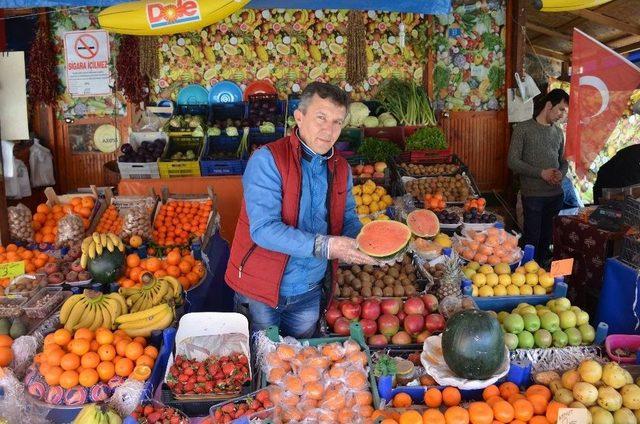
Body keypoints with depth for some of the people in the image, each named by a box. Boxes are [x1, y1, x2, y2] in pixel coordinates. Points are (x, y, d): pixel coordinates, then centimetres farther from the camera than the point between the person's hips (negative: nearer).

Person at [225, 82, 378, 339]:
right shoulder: (267, 160, -20)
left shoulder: (341, 168, 2)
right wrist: (325, 246, -35)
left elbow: (348, 218, 7)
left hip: (310, 291, 5)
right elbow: (264, 229, -28)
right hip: (261, 290, -5)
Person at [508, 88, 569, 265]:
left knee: (547, 237, 13)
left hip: (556, 193, 6)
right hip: (533, 194, -6)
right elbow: (513, 161, -10)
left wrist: (561, 174, -3)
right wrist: (541, 173, -17)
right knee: (532, 239, -1)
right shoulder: (523, 129, -5)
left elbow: (563, 161, 20)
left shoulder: (558, 132, 13)